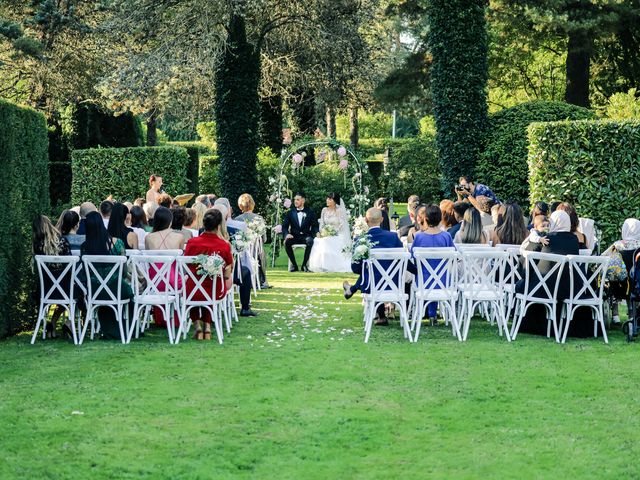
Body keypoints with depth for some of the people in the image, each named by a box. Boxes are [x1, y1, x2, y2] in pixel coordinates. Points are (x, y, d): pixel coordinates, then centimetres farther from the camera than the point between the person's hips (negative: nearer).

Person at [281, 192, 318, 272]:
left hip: (306, 236, -1)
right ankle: (294, 265, -16)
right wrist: (287, 234, -15)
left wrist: (316, 233, -15)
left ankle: (304, 265, -22)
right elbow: (284, 226, 6)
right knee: (287, 242, -33)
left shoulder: (310, 212, 9)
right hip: (294, 237, 1)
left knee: (310, 241, -36)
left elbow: (315, 226, 7)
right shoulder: (290, 213, 11)